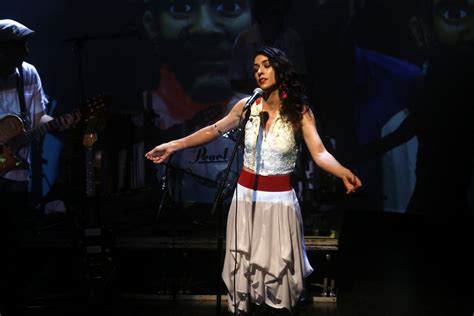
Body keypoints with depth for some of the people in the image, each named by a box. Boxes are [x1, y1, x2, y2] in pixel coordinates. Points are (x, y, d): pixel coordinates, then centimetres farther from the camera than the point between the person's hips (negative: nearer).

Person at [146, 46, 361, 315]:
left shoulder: (299, 111, -10)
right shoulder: (247, 105, -3)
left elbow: (319, 152, -20)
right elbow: (213, 131, 7)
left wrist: (344, 173, -40)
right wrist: (174, 146, 3)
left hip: (280, 199, -2)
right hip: (247, 195, 3)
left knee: (278, 267, 4)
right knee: (243, 266, 11)